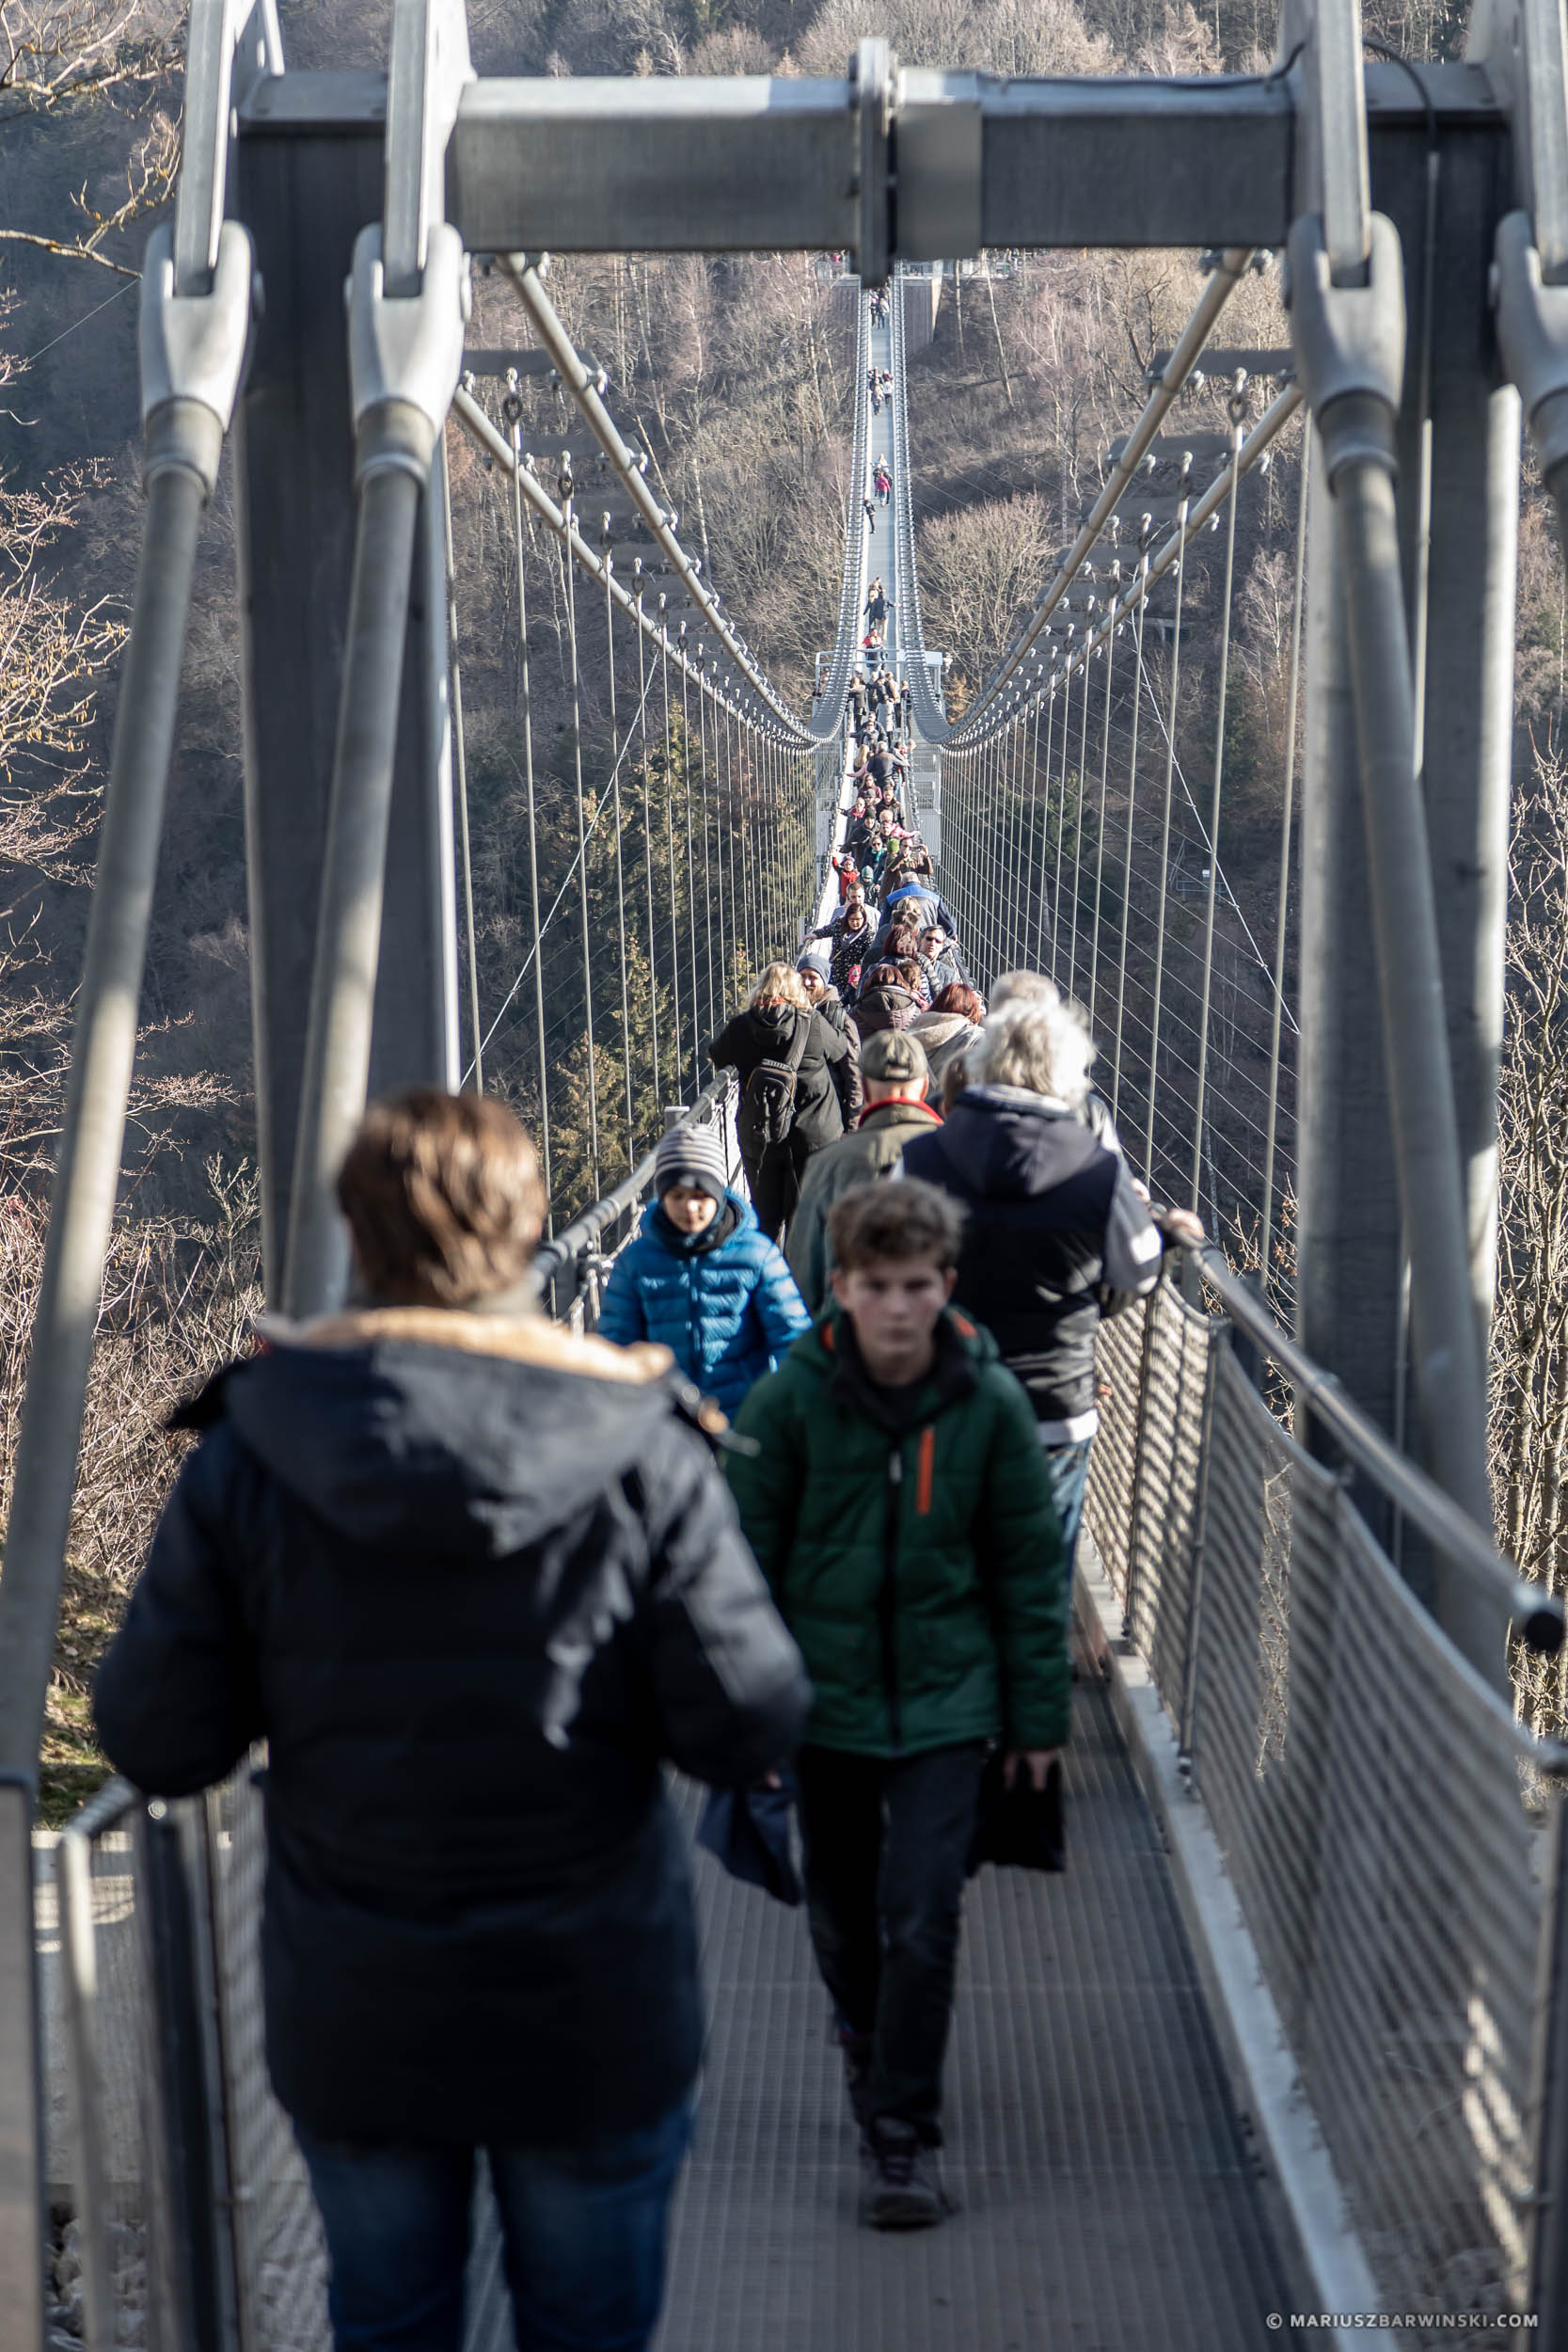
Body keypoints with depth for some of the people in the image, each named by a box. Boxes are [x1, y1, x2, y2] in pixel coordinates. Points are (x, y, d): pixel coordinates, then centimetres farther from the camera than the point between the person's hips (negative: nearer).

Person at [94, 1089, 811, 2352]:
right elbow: (749, 1728, -16)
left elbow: (157, 1745, -9)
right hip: (592, 2016, -1)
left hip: (351, 2021, 2)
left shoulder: (247, 1462, -13)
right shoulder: (642, 1455, -16)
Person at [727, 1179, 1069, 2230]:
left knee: (922, 1918, -8)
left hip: (945, 1701, -1)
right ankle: (874, 2059, 43)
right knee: (844, 1918, 15)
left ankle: (905, 2136, 6)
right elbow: (745, 1555, -2)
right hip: (824, 1698, 1)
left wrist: (1039, 1713, 3)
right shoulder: (791, 1398, -11)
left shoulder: (990, 1401, -8)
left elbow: (1030, 1567, 1)